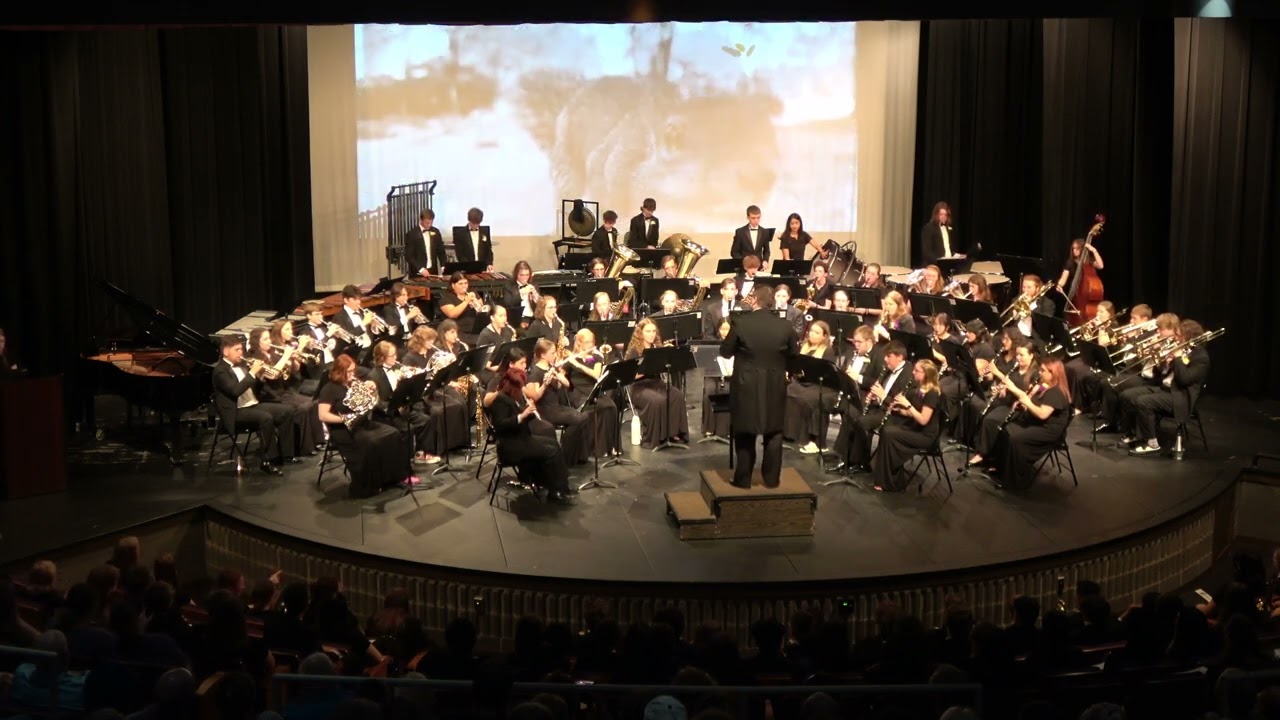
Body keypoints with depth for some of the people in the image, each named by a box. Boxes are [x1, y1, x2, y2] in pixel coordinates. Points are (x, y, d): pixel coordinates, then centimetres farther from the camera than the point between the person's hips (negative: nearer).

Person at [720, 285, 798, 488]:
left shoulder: (741, 323, -11)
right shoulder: (785, 326, -5)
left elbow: (725, 352, -2)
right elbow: (793, 355, 7)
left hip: (746, 386, -1)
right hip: (775, 386, 2)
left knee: (745, 433, 9)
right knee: (773, 433, 13)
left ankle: (743, 478, 12)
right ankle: (772, 478, 15)